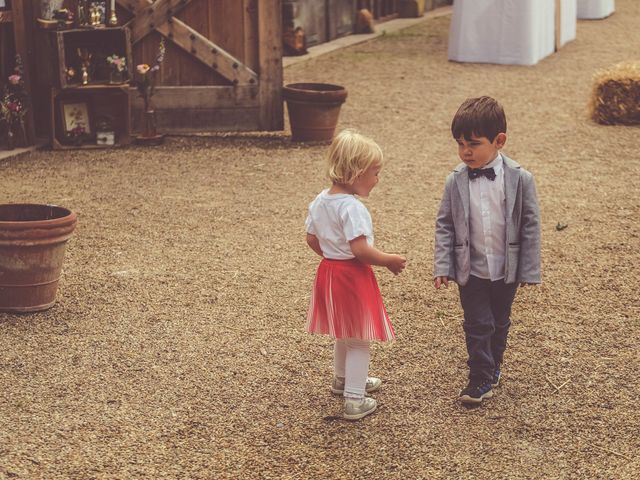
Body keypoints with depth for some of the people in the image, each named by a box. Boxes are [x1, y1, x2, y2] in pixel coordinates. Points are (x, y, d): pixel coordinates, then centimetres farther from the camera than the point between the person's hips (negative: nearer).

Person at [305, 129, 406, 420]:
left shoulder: (320, 200, 3)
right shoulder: (352, 207, -24)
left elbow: (312, 239, 11)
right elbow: (360, 249, -28)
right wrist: (389, 261, -15)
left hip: (328, 270, 9)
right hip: (353, 276, -9)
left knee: (345, 333, 28)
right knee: (359, 339, 3)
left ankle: (342, 379, 47)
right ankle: (354, 401, 7)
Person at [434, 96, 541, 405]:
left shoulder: (520, 179, -12)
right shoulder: (455, 182, -8)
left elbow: (530, 225, -6)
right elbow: (444, 225, -2)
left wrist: (529, 270, -5)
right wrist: (442, 266, -8)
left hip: (506, 270, 0)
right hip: (470, 270, 0)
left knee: (499, 322, 18)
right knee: (477, 325, 2)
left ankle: (493, 365, 39)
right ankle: (481, 380, 13)